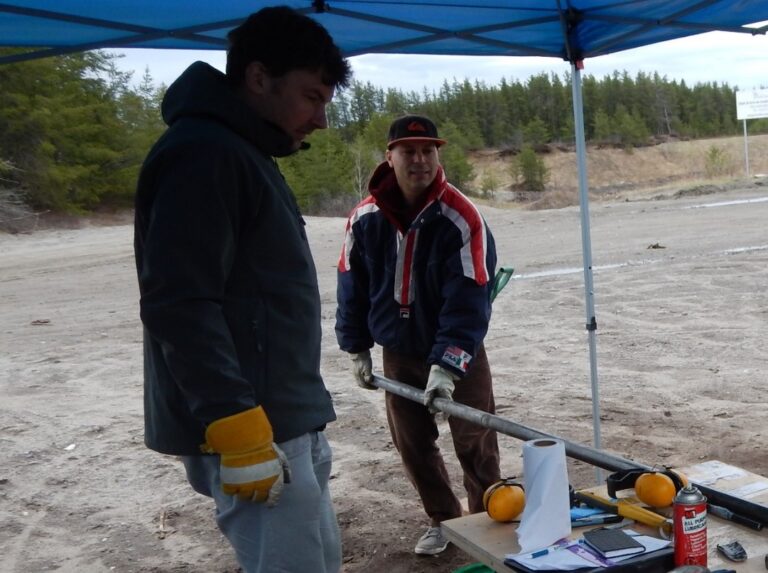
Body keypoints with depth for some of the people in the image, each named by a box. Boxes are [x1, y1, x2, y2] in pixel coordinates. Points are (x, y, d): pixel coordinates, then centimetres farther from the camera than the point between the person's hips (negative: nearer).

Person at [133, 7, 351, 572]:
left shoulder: (245, 154, 17)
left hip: (285, 419, 10)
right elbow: (180, 306, -23)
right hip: (250, 428, -10)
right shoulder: (202, 154, -15)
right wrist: (236, 427, -25)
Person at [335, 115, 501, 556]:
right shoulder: (365, 218, -9)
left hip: (459, 354, -3)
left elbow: (469, 300, -25)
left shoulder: (462, 218, -21)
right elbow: (352, 287, 2)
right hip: (398, 354, 4)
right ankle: (443, 520, 33)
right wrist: (357, 348, 6)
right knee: (413, 445, 13)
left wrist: (447, 365, -31)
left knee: (475, 446, 4)